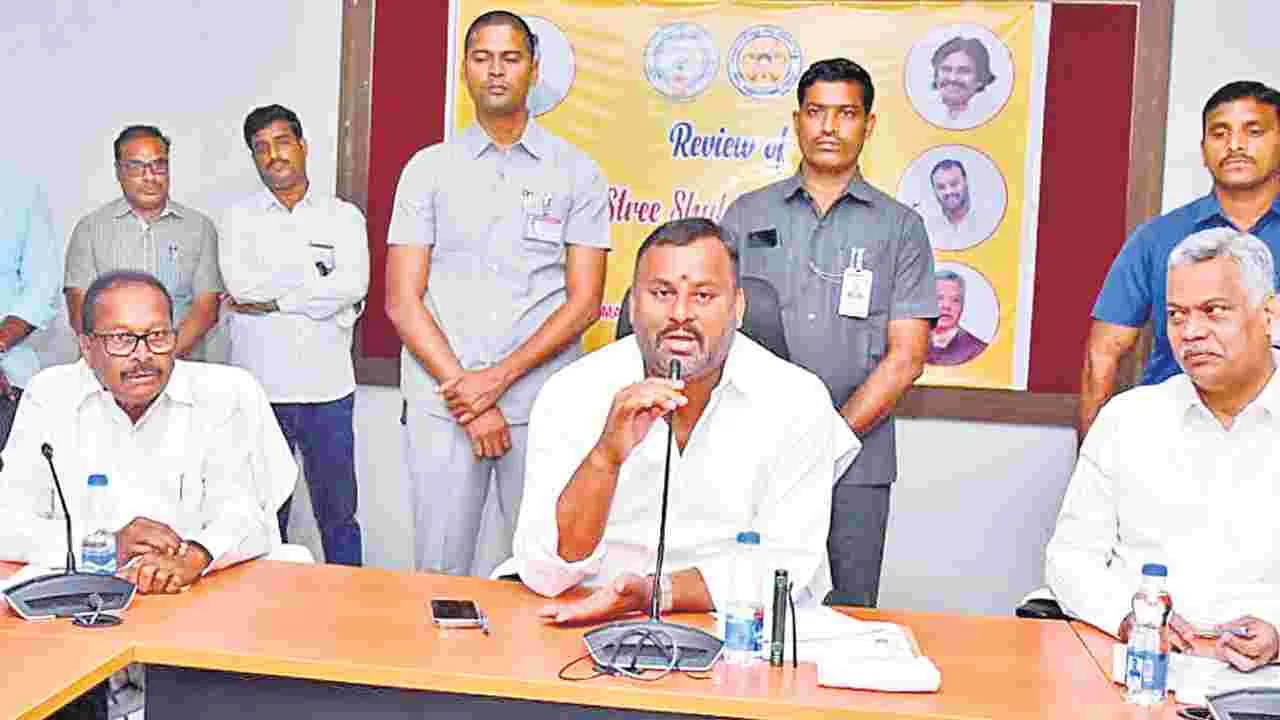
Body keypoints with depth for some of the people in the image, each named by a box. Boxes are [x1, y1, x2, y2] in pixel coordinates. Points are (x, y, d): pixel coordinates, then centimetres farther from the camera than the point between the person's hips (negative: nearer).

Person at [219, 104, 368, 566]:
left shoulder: (343, 216, 6)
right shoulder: (240, 217, 8)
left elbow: (354, 285, -12)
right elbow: (240, 283, -10)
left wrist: (270, 300, -11)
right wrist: (319, 274, -9)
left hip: (327, 389, 0)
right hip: (259, 389, 1)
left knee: (338, 514, 8)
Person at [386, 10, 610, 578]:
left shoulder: (576, 172, 6)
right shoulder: (429, 169, 7)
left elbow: (584, 301, 0)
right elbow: (403, 301, 2)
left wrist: (499, 378, -11)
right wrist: (465, 394, -8)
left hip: (544, 403, 0)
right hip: (442, 403, 1)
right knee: (439, 572, 6)